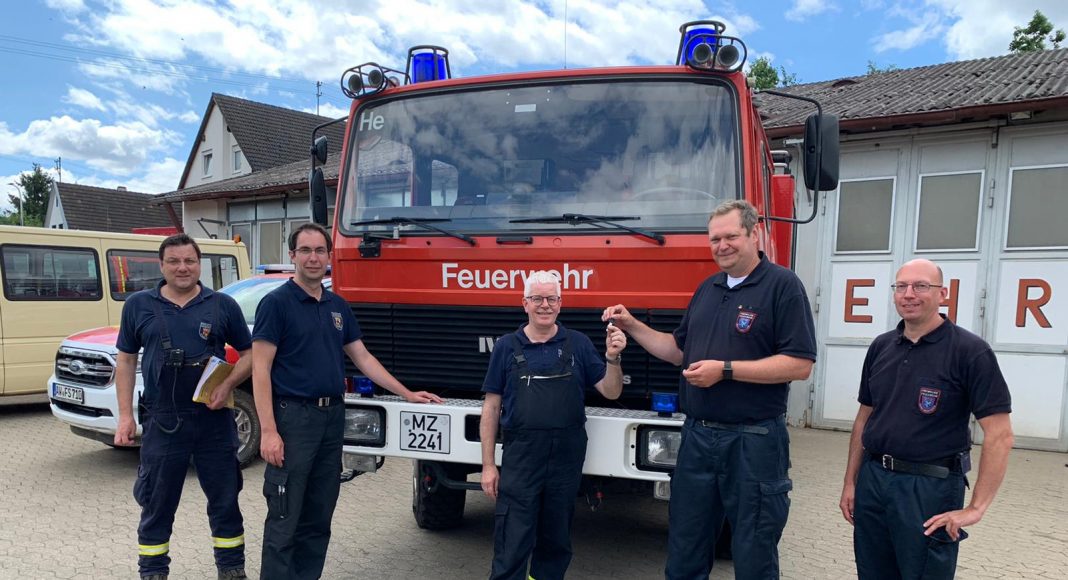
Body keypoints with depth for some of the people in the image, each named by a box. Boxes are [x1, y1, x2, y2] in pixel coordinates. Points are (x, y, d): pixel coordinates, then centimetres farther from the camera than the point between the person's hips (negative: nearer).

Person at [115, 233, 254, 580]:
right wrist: (125, 415, 2)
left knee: (225, 500, 10)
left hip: (214, 419, 0)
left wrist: (228, 385, -12)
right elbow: (126, 360, 8)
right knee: (156, 505, 10)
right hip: (162, 421, 0)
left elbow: (249, 353, 6)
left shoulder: (223, 305, 1)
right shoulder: (138, 305, 4)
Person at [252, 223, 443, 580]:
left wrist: (407, 395, 13)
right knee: (284, 521, -1)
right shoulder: (276, 302, -6)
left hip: (333, 417, 6)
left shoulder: (338, 306, 12)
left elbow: (363, 358, 16)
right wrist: (268, 431, -18)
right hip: (293, 417, -6)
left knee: (318, 519, 13)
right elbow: (260, 370, -11)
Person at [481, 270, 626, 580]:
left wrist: (612, 358, -14)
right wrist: (488, 465, -1)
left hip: (567, 458, 2)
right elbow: (491, 408, 3)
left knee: (556, 542, 15)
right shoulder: (507, 346, 2)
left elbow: (611, 392, 5)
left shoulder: (578, 344, 5)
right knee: (511, 547, -1)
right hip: (520, 458, -1)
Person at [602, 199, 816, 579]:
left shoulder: (783, 285, -9)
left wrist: (726, 370, -20)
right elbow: (679, 351, 19)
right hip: (697, 436, 7)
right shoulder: (708, 288, 12)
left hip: (753, 440, -6)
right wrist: (633, 326, 8)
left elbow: (799, 365, -16)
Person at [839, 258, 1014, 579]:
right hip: (871, 480, 5)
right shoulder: (880, 347, 6)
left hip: (930, 486, -5)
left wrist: (976, 508, -15)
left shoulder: (969, 351, -11)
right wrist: (850, 481, 10)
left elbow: (1000, 435, -13)